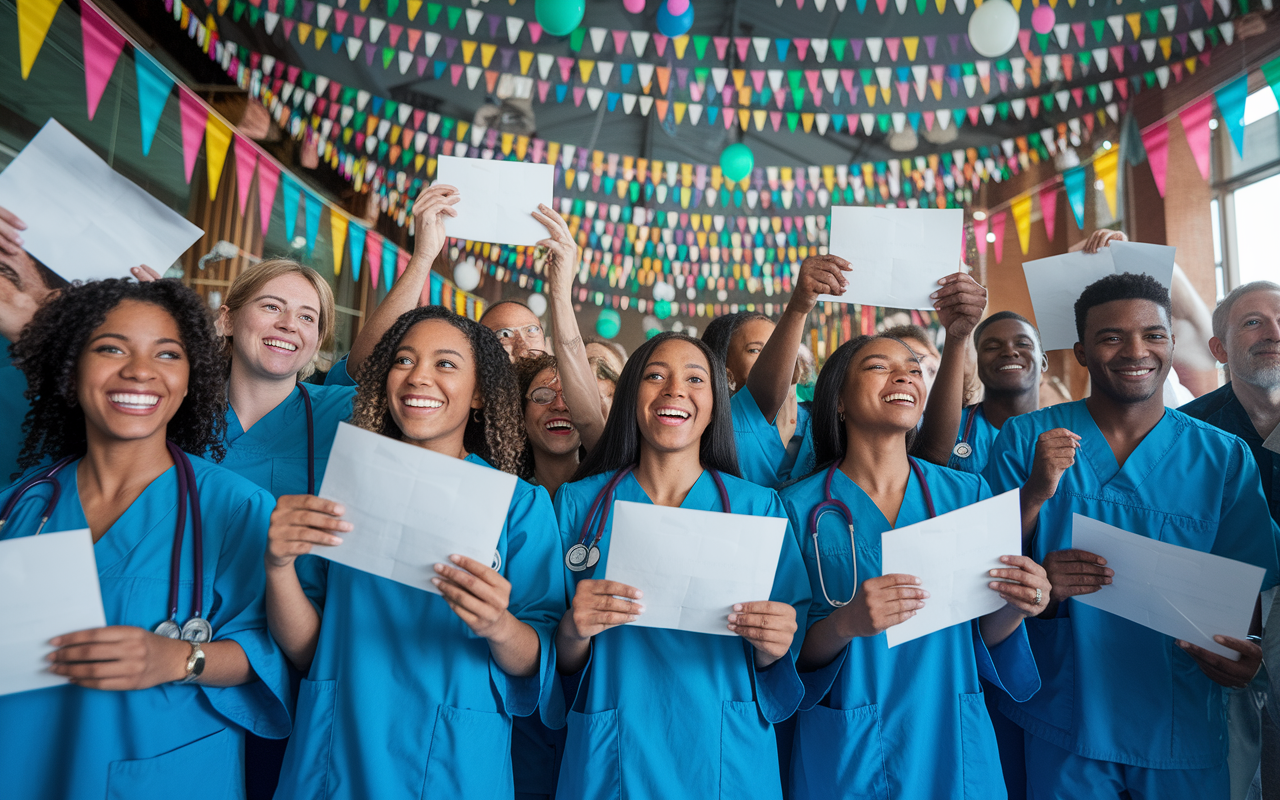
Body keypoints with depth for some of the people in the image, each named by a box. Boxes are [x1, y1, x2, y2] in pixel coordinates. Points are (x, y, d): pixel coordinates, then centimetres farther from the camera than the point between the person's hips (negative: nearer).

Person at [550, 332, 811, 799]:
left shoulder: (759, 507, -2)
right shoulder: (577, 503, -3)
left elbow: (787, 659, 1)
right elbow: (557, 664, 0)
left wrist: (772, 647, -20)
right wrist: (573, 632, -22)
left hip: (727, 759, 1)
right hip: (610, 760, 0)